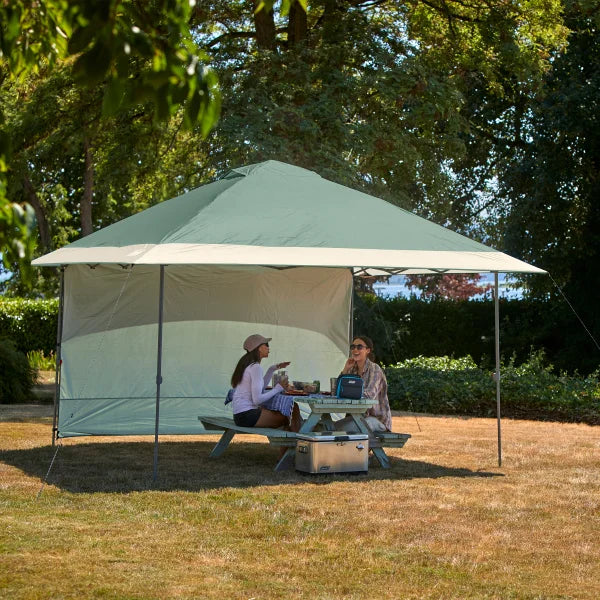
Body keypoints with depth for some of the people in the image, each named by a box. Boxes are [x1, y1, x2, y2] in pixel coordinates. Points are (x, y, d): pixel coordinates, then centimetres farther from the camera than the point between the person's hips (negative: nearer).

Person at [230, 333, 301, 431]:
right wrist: (278, 388, -10)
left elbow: (259, 388, 18)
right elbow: (257, 399, -20)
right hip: (248, 416, -10)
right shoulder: (255, 367, -15)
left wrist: (273, 369, 18)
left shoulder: (246, 364, 14)